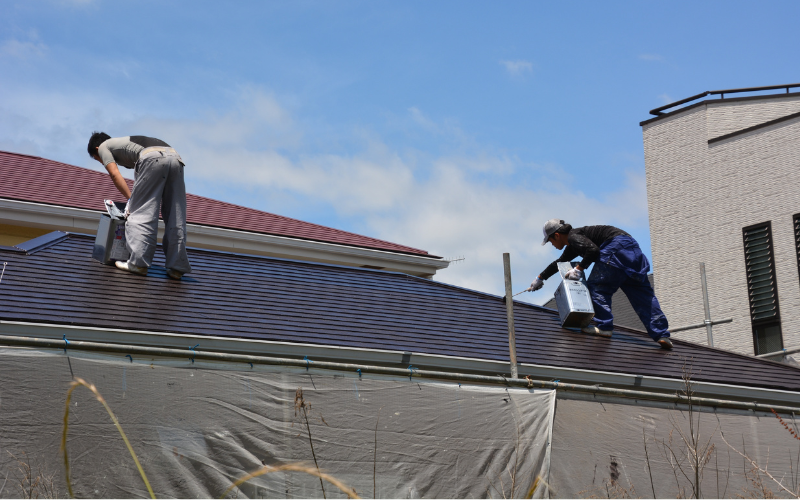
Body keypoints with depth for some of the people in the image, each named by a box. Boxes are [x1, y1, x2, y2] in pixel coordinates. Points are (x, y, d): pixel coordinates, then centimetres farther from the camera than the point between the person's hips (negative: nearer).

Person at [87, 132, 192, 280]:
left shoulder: (103, 146, 24)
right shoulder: (126, 142, 44)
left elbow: (115, 174, 9)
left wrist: (130, 198, 9)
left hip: (152, 158, -7)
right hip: (175, 158, 7)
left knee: (140, 212, -3)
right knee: (176, 218, 5)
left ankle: (138, 263, -9)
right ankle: (177, 268, 5)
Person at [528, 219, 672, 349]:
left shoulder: (573, 236, -1)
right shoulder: (572, 246, 29)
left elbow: (593, 249, -18)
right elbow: (558, 263, 44)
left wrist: (579, 269, -8)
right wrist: (540, 277, 54)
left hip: (616, 247, -10)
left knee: (597, 287, -3)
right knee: (642, 292, 3)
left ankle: (604, 327, -11)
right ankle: (662, 334, -3)